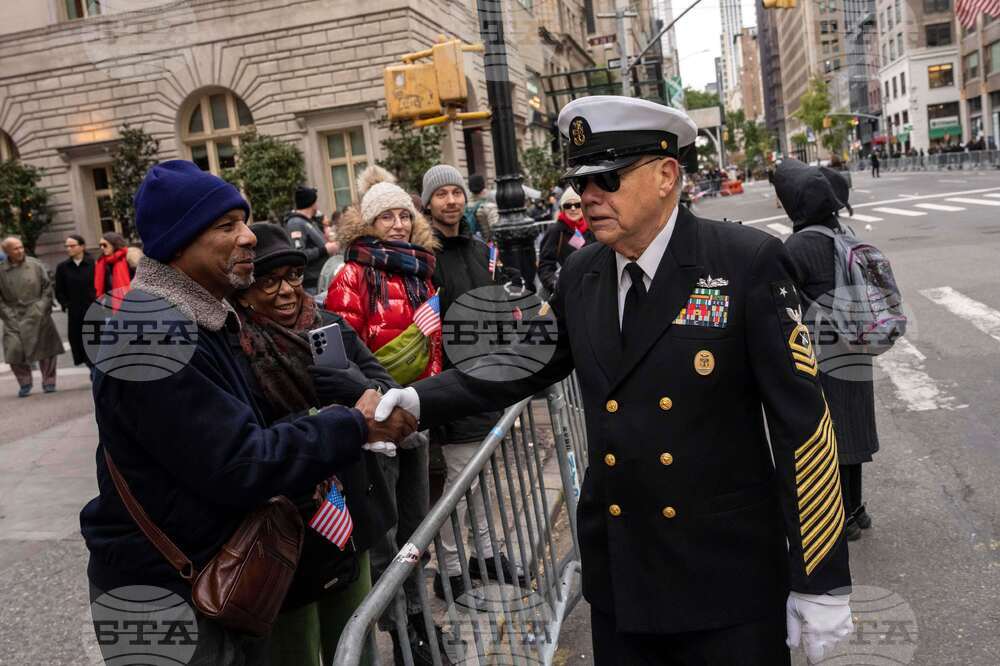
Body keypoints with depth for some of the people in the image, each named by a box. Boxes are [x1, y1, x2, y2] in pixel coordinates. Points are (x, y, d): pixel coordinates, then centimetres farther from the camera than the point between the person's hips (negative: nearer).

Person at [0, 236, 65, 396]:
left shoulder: (36, 265, 2)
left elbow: (48, 287, 5)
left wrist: (42, 307, -3)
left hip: (38, 316, 0)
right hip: (14, 317, 0)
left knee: (47, 348, 1)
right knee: (14, 350, -8)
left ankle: (48, 382, 18)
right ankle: (24, 383, 13)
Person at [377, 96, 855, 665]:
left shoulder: (750, 263, -13)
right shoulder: (579, 276, 2)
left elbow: (801, 423, -12)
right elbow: (521, 364, 11)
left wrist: (821, 582, -11)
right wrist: (420, 399, -3)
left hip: (728, 580, -4)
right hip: (618, 575, 4)